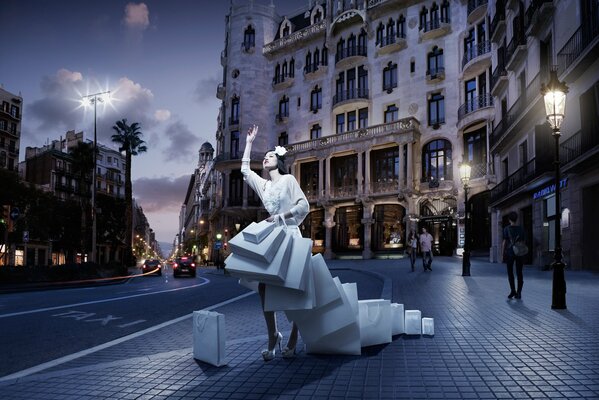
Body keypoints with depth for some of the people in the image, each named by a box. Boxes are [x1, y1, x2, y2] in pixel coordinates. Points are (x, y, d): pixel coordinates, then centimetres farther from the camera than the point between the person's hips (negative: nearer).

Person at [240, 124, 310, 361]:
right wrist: (249, 142, 30)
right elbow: (245, 171, 25)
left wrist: (282, 215, -14)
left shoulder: (288, 179, 1)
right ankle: (273, 337, 8)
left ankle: (292, 341, 9)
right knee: (264, 288, -4)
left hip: (290, 237, -5)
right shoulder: (263, 184, 17)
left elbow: (304, 206, -6)